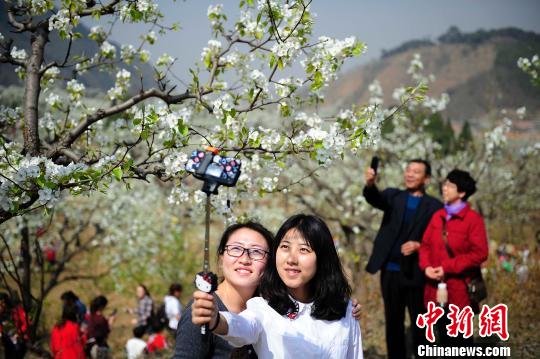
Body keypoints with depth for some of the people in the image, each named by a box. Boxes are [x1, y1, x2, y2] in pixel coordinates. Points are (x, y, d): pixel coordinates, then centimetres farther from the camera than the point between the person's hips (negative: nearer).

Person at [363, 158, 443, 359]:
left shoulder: (434, 206, -1)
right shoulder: (393, 196, 6)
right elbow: (375, 199, -16)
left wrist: (419, 246, -20)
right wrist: (370, 184, -38)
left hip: (416, 274, -3)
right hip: (390, 272, 3)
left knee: (420, 324, 6)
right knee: (393, 324, 12)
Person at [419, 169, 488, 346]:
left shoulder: (473, 219, -10)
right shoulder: (438, 216, 8)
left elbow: (479, 253, -15)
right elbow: (426, 245, 11)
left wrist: (447, 267, -16)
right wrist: (426, 266, -8)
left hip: (460, 290, -5)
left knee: (461, 340, 4)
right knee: (445, 337, 14)